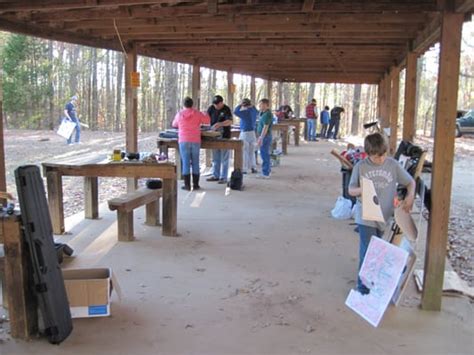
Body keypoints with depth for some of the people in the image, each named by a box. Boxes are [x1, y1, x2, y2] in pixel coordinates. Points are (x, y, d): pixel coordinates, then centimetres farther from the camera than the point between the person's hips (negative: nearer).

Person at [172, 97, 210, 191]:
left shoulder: (179, 114, 1)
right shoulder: (197, 113, -1)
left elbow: (174, 124, 17)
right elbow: (208, 120, 9)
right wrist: (204, 114, 28)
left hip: (183, 141, 0)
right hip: (195, 141, 1)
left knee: (185, 163, 2)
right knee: (195, 163, 7)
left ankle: (187, 185, 2)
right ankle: (196, 185, 9)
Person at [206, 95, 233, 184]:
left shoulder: (226, 109, -10)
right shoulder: (211, 108, 5)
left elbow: (230, 121, -23)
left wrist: (220, 124, -38)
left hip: (224, 136, -5)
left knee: (224, 158, -1)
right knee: (215, 158, 12)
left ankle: (223, 177, 3)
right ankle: (215, 175, 21)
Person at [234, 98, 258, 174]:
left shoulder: (246, 112, -16)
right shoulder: (254, 111, 6)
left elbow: (235, 112, -23)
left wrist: (240, 105, -9)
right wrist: (252, 106, 19)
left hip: (245, 133, -7)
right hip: (252, 133, 7)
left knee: (244, 152, -1)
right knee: (252, 151, 15)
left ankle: (244, 169, 1)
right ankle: (253, 167, 17)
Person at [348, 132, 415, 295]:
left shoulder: (393, 165, -3)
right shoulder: (360, 167, -6)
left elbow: (410, 182, 7)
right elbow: (351, 190, -1)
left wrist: (410, 196, -12)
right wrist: (360, 190, -23)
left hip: (387, 216, 2)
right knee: (367, 252, -1)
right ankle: (364, 286, 13)